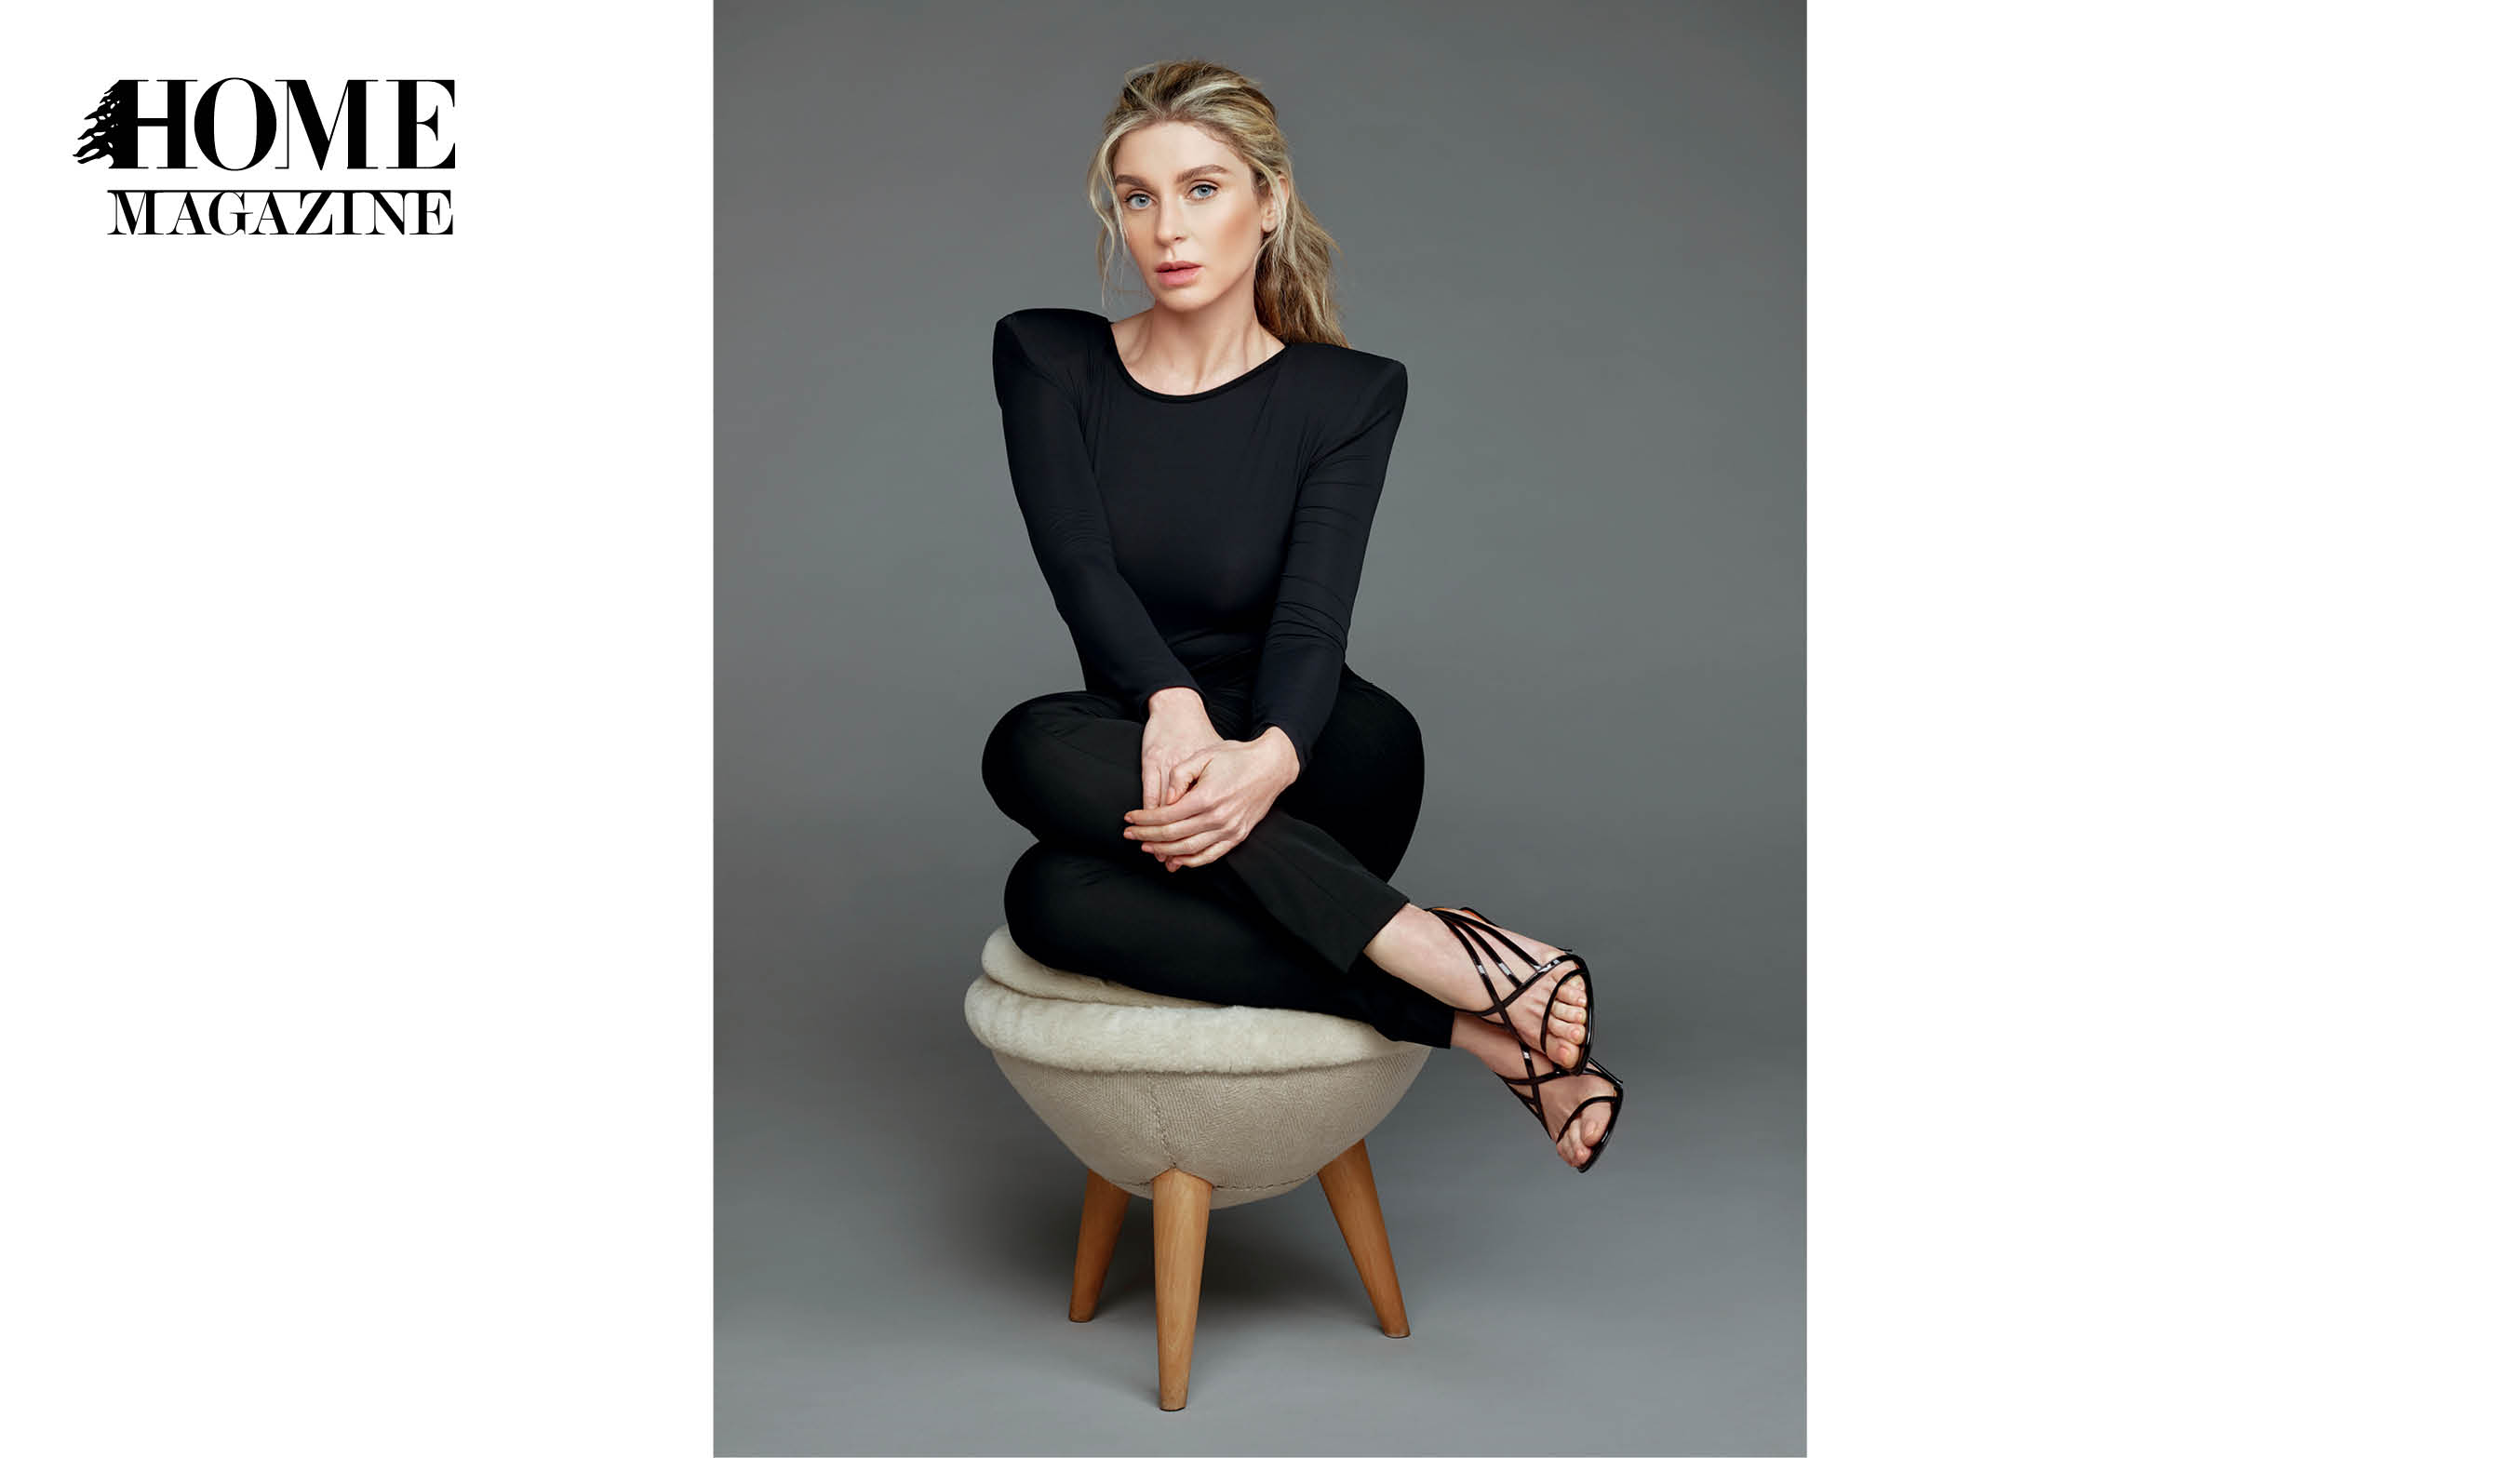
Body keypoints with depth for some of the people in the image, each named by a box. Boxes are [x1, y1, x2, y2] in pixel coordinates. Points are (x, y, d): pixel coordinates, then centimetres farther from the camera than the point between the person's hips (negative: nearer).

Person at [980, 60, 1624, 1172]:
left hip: (1307, 783, -2)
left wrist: (1265, 757, -39)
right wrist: (1171, 703, -33)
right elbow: (1078, 563, -12)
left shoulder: (1349, 393, -2)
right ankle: (1458, 1010, -34)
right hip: (1146, 770, 2)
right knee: (1052, 899, -34)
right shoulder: (1046, 359, 3)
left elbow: (1313, 619, -15)